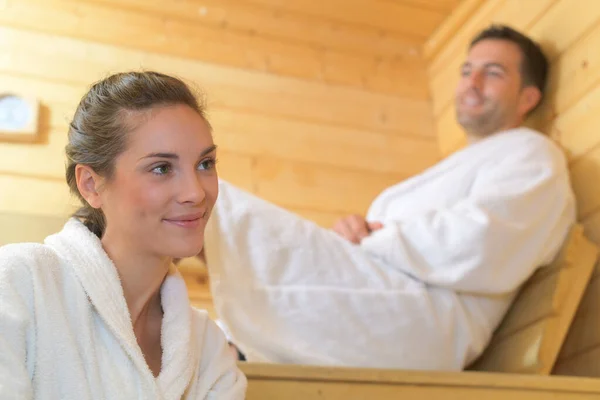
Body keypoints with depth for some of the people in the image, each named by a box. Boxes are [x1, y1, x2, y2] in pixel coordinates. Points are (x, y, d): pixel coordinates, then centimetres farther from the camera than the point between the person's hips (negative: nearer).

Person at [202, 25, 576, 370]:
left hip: (425, 322, -9)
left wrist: (363, 240, -6)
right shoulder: (458, 165, 37)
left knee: (215, 202, -22)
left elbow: (478, 248, -13)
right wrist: (356, 231, 0)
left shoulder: (531, 152, 10)